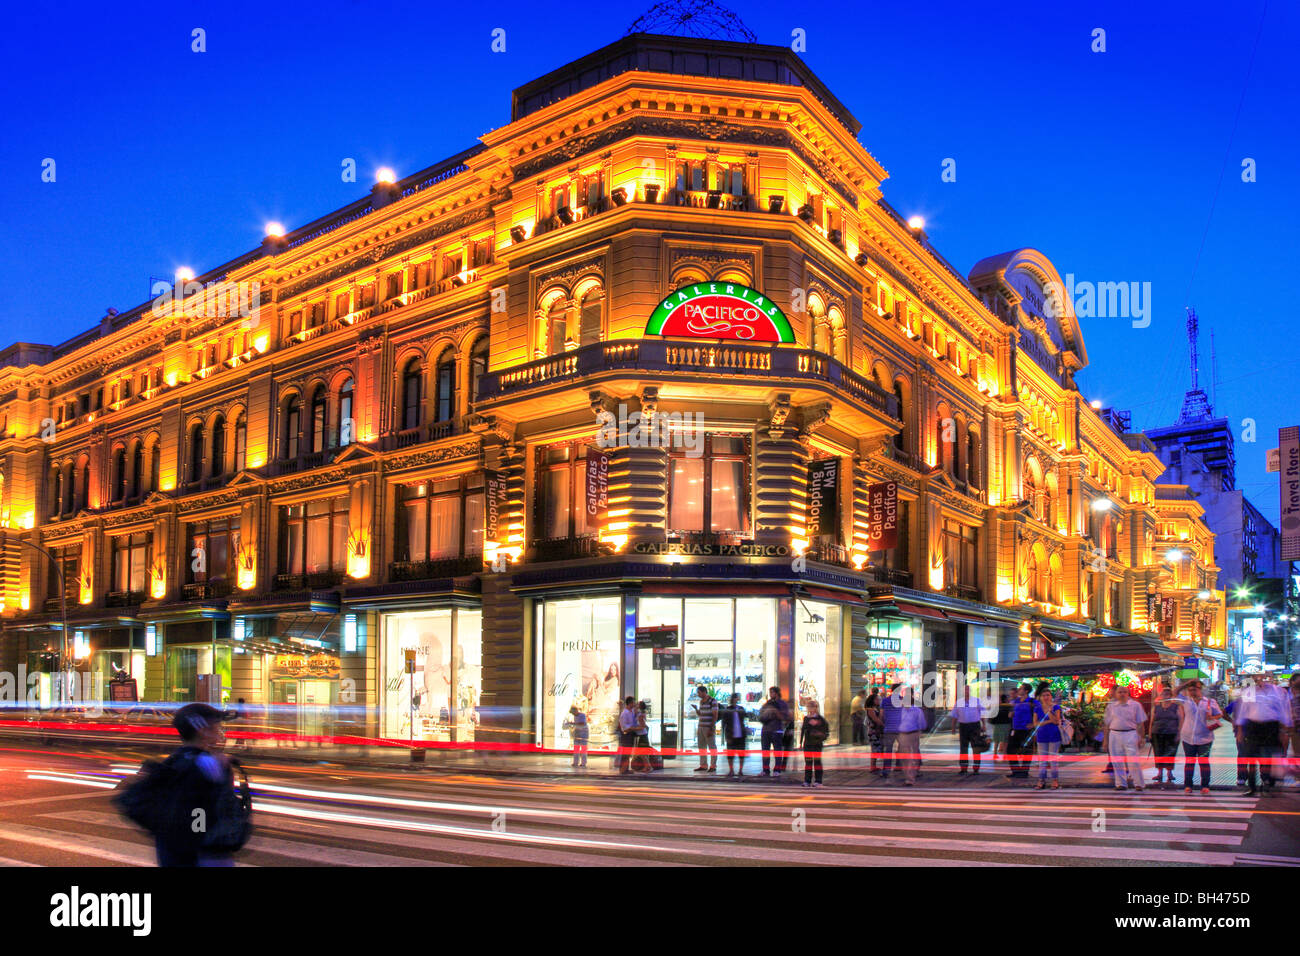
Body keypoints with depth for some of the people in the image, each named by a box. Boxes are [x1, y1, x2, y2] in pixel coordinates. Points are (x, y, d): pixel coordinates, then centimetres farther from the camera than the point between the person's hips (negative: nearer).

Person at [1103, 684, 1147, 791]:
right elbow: (1106, 725, 14)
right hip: (1114, 735, 3)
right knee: (1117, 761, 4)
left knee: (1133, 760, -8)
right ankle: (1121, 783, 12)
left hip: (1130, 735, -3)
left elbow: (1140, 724, 6)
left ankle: (1138, 783, 1)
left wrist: (1140, 738, -1)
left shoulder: (1135, 705, 6)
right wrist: (1105, 740, 10)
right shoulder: (1111, 706, 12)